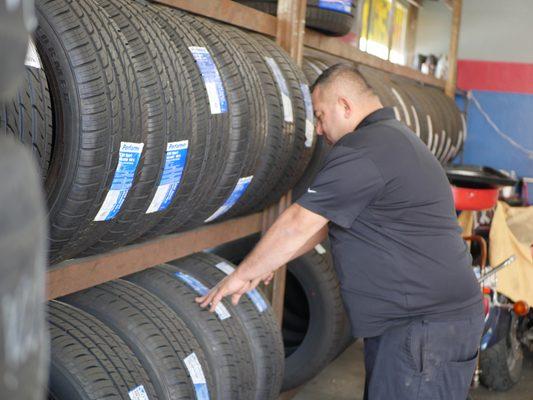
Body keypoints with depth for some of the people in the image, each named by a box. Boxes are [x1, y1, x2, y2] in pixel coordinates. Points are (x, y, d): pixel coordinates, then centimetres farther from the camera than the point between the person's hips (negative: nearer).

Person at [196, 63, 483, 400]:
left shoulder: (363, 149, -19)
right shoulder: (390, 138, 16)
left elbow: (299, 224, -17)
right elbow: (325, 221, 19)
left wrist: (242, 276, -5)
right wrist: (265, 263, 18)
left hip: (428, 325, -10)